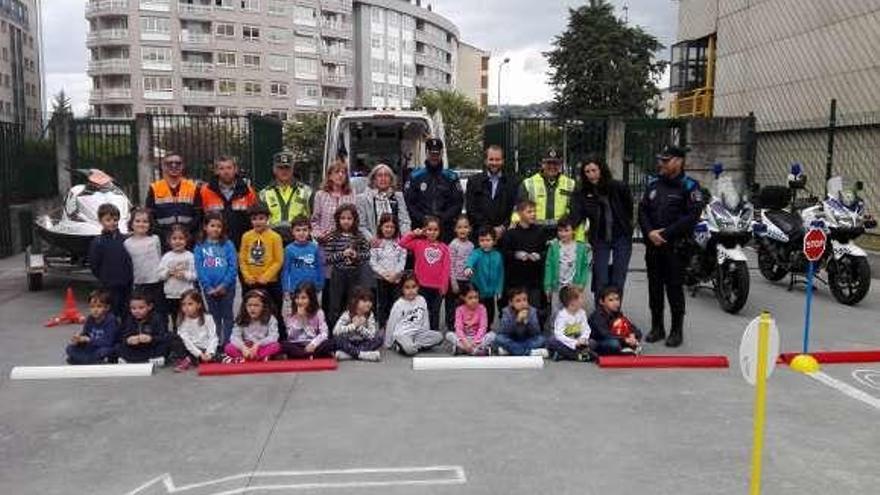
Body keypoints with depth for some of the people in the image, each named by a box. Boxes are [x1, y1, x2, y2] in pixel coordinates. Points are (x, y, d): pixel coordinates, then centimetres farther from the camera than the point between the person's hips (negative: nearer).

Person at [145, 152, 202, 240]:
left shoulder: (193, 187, 6)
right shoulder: (154, 188, 5)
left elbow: (198, 214, 4)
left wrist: (187, 232, -10)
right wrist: (162, 233, -9)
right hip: (163, 240, 0)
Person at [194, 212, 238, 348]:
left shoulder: (228, 245, 0)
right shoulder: (200, 247, 4)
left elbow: (233, 267, -6)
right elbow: (199, 269, -1)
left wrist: (224, 285, -15)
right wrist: (209, 287, -11)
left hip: (226, 288, -1)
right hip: (209, 289, 1)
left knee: (227, 316, 6)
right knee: (214, 317, 11)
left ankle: (227, 343, 12)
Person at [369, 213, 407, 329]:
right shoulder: (376, 242, -1)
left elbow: (402, 260, -3)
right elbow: (373, 262, -5)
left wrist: (395, 274, -15)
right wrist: (385, 274, -13)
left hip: (397, 278, 0)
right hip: (381, 278, 0)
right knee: (382, 305, 7)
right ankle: (382, 328, 14)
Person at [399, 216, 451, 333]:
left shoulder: (444, 247, 2)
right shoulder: (419, 243, 2)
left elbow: (446, 268, -1)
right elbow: (402, 243, -4)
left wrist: (444, 285, -5)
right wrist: (413, 233, -4)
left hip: (438, 286, 1)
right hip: (423, 285, -1)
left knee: (435, 313, 12)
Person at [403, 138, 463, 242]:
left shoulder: (451, 177, 9)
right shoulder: (415, 177, 10)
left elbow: (458, 202, 5)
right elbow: (409, 202, 6)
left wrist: (443, 218, -8)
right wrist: (422, 218, -8)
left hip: (445, 229, 0)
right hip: (421, 228, 0)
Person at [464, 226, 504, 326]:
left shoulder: (497, 256, 0)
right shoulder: (476, 253, -11)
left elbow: (500, 274, 5)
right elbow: (471, 259, -34)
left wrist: (498, 290, 0)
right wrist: (468, 267, -57)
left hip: (490, 294, 4)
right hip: (477, 292, -4)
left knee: (489, 317, 17)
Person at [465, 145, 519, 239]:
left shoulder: (513, 182, 9)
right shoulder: (473, 181, 10)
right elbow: (471, 210, 2)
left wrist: (503, 228, -10)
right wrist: (489, 229, -7)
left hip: (504, 234, 0)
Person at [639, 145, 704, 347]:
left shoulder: (689, 186, -5)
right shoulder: (653, 183, 12)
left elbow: (692, 215, -13)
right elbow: (642, 210, 10)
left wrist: (665, 234, -17)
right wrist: (650, 232, -7)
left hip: (674, 246, -5)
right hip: (652, 244, 5)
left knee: (674, 288, -1)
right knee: (655, 286, 11)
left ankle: (677, 330, 11)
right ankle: (657, 327, 22)